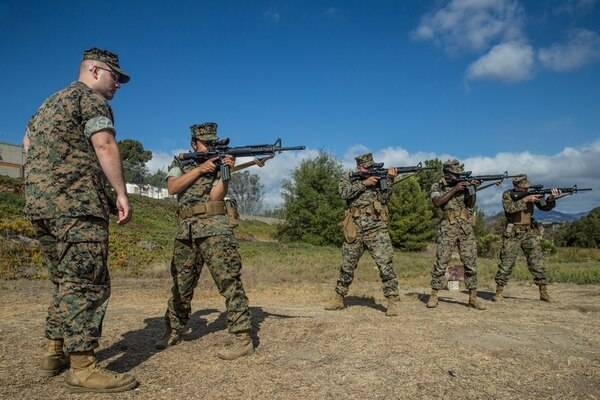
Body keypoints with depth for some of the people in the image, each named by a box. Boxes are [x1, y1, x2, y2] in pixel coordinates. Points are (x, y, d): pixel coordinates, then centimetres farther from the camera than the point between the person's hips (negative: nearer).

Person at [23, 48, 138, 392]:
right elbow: (105, 145, -14)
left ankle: (55, 352, 20)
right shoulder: (91, 97, -2)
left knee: (67, 281, 15)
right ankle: (82, 367, -11)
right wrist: (122, 193, -14)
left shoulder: (49, 103, 27)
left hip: (38, 201, 9)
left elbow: (28, 142, 33)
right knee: (87, 283, -10)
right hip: (76, 202, -9)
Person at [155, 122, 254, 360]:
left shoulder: (219, 162, 7)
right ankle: (173, 331, 31)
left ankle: (243, 339, -10)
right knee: (181, 284, 13)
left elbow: (215, 196, -6)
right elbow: (172, 188, -4)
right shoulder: (180, 162, 15)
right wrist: (199, 169, -8)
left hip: (214, 228, -3)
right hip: (186, 231, 3)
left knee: (229, 281, -11)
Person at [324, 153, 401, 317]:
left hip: (376, 229, -1)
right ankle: (338, 299, 24)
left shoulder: (379, 177, 10)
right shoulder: (348, 178, 10)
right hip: (355, 231, 1)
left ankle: (393, 302, -4)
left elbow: (384, 198, -3)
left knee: (385, 265, -11)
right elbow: (345, 193, -11)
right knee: (347, 267, 10)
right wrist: (364, 183, -14)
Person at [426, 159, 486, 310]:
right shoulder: (437, 187, 6)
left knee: (471, 263, 3)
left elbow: (471, 204, 5)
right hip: (448, 229, -3)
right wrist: (454, 189, -15)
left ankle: (473, 297, 11)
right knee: (441, 263, -3)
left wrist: (472, 189, -11)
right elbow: (437, 202, -13)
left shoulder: (463, 183, 14)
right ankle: (434, 296, 6)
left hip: (466, 228, 3)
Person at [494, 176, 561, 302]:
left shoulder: (532, 193, 4)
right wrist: (525, 199, -28)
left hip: (530, 233, 3)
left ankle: (544, 292, 5)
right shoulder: (507, 195, -5)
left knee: (537, 262, -3)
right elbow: (510, 208, -23)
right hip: (512, 235, -2)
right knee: (506, 264, -1)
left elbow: (545, 206, -3)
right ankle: (499, 292, 9)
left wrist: (552, 198, -22)